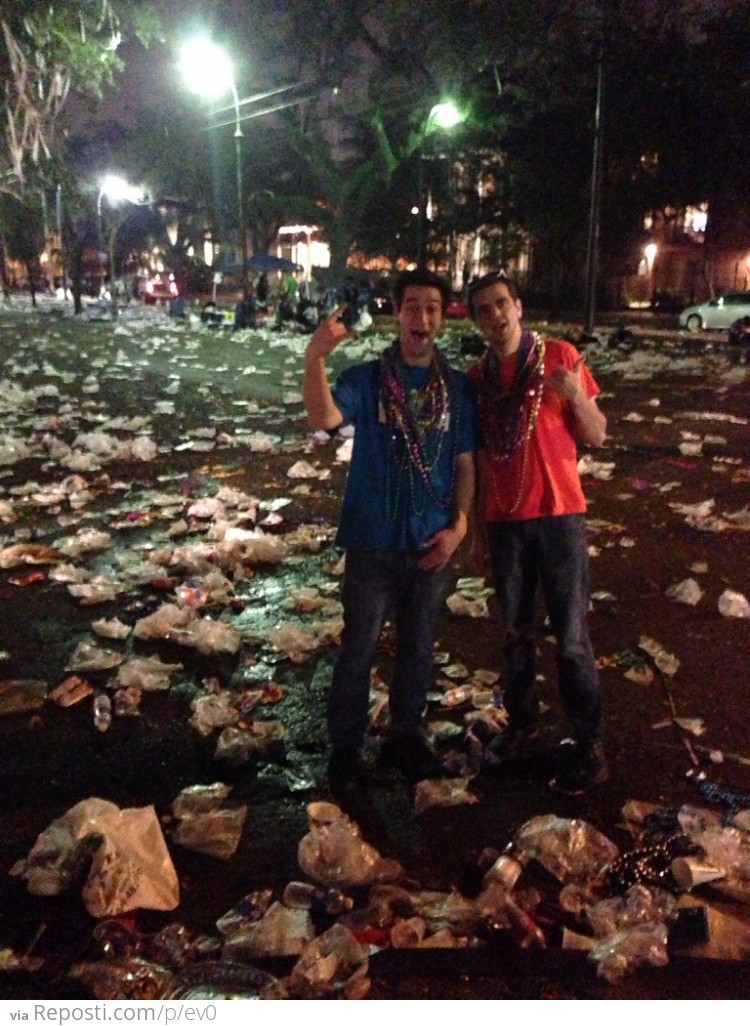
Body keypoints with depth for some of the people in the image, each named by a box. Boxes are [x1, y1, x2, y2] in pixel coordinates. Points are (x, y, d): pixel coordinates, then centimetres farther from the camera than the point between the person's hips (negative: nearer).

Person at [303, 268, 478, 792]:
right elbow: (324, 418, -24)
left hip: (433, 543, 3)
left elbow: (465, 463, 6)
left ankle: (406, 736, 32)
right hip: (374, 541, -3)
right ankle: (345, 747, 20)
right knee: (359, 650, 5)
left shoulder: (458, 388, 3)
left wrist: (458, 525, -5)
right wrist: (315, 358, -39)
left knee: (418, 647, 15)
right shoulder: (366, 378, -5)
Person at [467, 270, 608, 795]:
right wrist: (478, 527, 13)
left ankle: (590, 747, 11)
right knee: (516, 632, 13)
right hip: (505, 520, 4)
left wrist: (575, 394, -21)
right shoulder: (477, 377, 7)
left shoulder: (560, 356, -3)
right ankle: (522, 723, 29)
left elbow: (597, 436, -2)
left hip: (558, 514, -3)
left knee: (572, 637, -1)